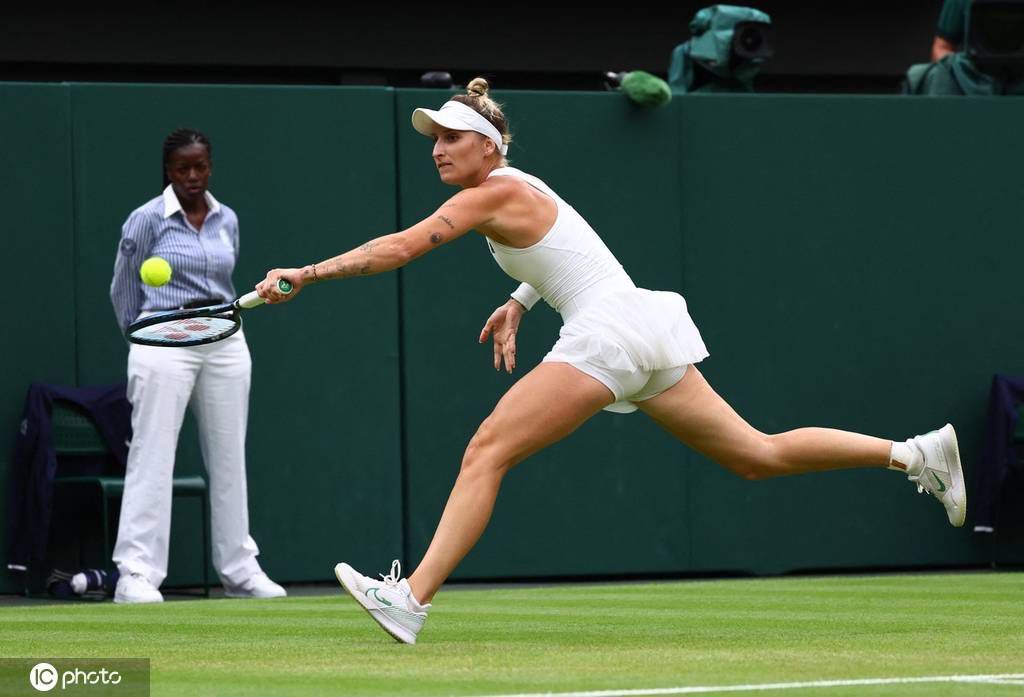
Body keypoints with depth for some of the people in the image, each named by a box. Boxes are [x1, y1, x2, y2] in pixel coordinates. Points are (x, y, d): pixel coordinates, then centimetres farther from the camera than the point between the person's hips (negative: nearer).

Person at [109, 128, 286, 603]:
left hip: (226, 344, 5)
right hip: (165, 344, -5)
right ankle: (136, 573, -11)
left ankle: (239, 569, 14)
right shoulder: (147, 220, -3)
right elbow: (123, 292, 6)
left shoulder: (227, 220, 11)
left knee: (229, 458, 7)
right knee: (152, 459, -9)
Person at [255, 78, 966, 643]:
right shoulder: (514, 189, 18)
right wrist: (518, 303, 23)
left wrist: (307, 274, -18)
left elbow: (398, 248, -18)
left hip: (608, 332, -10)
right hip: (645, 330, 10)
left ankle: (410, 599, -21)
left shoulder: (493, 194, -9)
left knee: (487, 450, -13)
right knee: (759, 455, 11)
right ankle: (916, 452, 9)